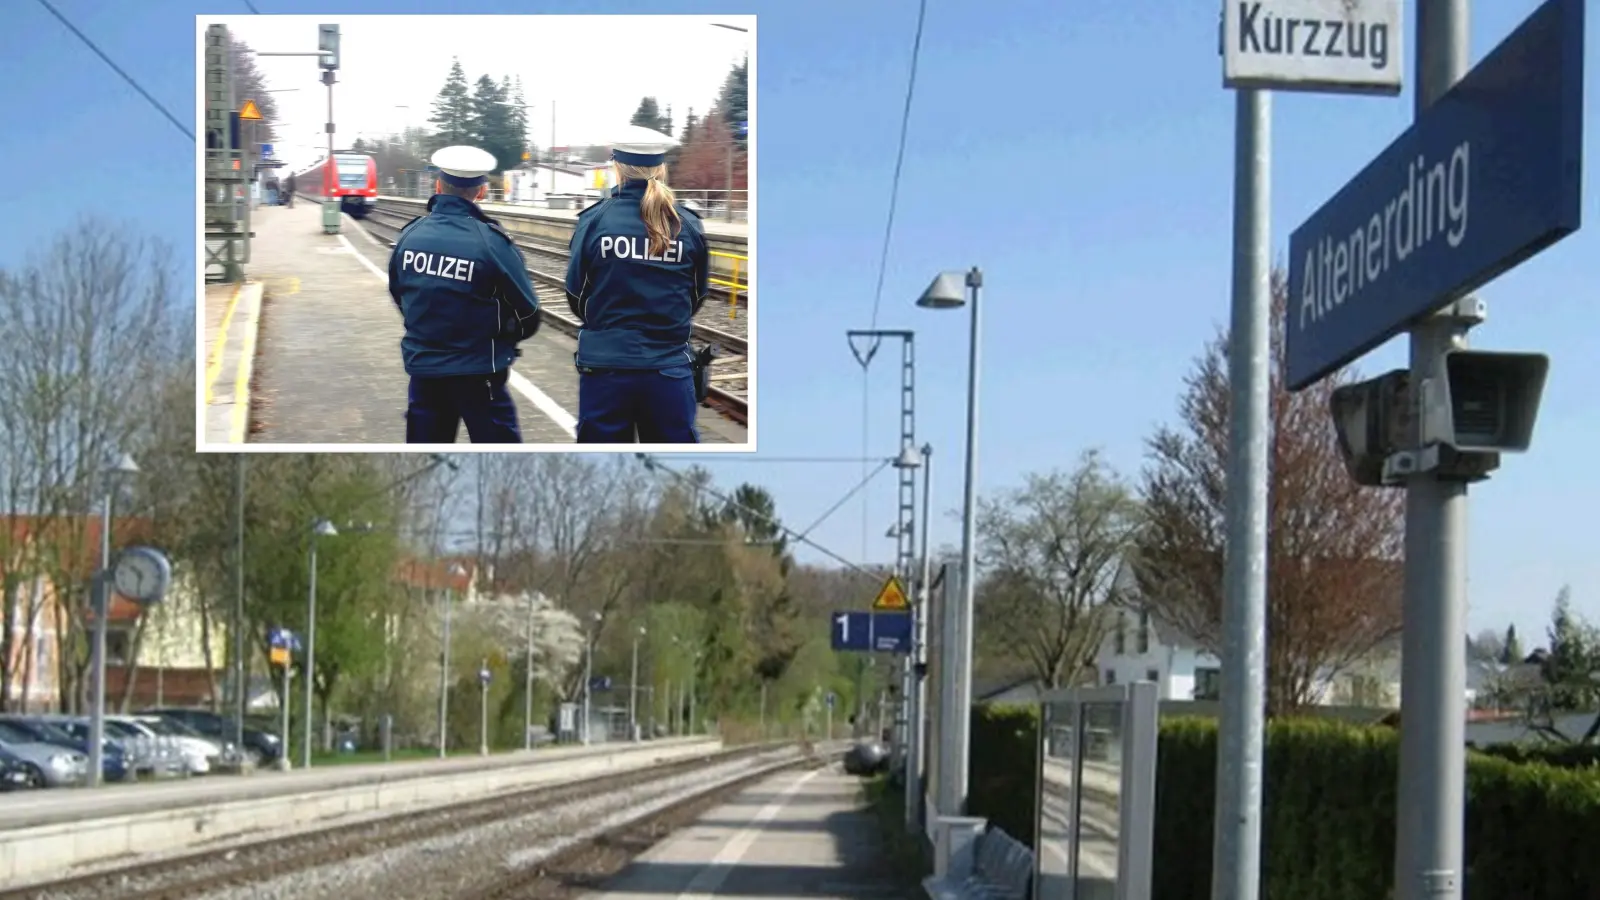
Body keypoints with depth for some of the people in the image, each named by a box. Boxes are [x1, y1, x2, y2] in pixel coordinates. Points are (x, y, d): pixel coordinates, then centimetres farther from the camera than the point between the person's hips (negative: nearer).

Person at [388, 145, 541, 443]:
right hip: (477, 372, -4)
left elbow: (398, 293, 10)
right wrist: (504, 338, 13)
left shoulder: (410, 235, -4)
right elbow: (527, 310, -8)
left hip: (422, 366, 4)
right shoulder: (491, 242, -17)